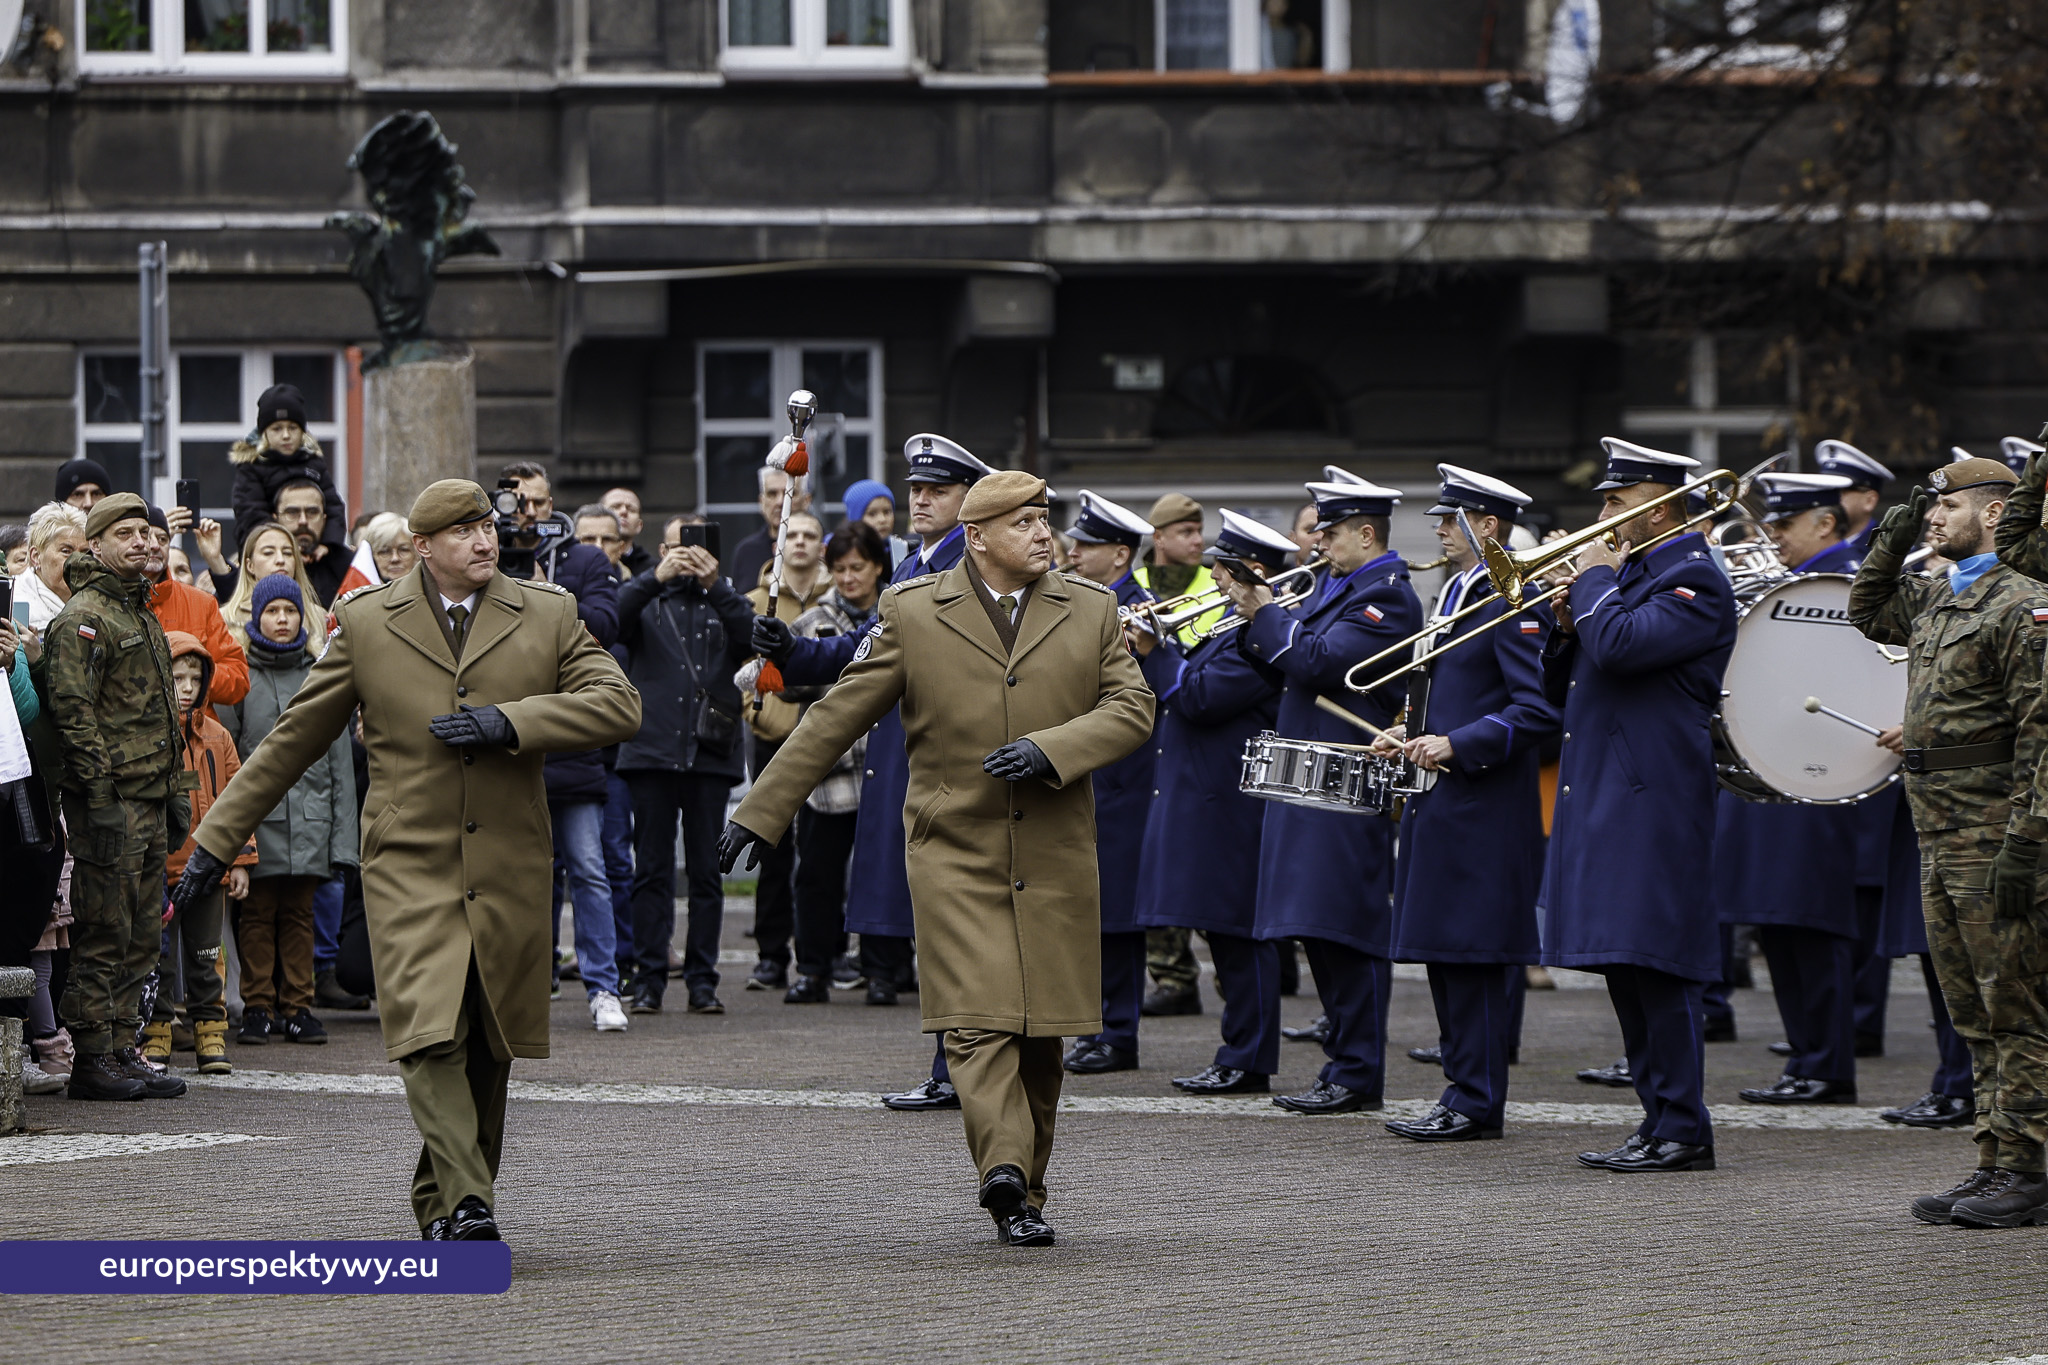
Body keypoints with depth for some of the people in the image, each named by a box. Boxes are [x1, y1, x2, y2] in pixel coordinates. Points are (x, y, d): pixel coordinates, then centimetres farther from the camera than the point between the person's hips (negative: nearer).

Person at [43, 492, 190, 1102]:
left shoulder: (142, 615, 20)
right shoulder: (81, 618, -10)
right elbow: (73, 711, -17)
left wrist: (174, 791, 21)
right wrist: (100, 799, -21)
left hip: (150, 800, 9)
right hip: (110, 800, -9)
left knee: (141, 934, 10)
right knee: (104, 935, -6)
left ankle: (124, 1051, 15)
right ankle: (93, 1060, -2)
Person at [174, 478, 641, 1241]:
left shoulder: (547, 617, 7)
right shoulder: (367, 623, 5)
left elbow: (619, 706, -3)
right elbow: (293, 740, 9)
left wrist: (510, 720, -15)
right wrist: (215, 842, 8)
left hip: (509, 872, 2)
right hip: (409, 869, -2)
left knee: (487, 1050, 8)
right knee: (431, 1040, -18)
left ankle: (441, 1204, 22)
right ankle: (463, 1205, -22)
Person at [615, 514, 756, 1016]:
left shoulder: (724, 600, 15)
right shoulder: (647, 599, 13)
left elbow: (755, 639, -5)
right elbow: (609, 620, -8)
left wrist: (716, 585, -13)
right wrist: (656, 578, -18)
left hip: (711, 751, 0)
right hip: (652, 750, 0)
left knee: (707, 871, 1)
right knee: (651, 870, 0)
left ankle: (702, 978, 5)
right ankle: (648, 978, 2)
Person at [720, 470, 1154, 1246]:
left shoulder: (1093, 613, 9)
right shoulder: (912, 613, 2)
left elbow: (1131, 708, 3)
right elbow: (836, 718, 4)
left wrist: (1051, 749, -15)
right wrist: (760, 811, 3)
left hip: (1055, 857, 2)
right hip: (954, 852, -2)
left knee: (1043, 1032, 5)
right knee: (978, 1021, -15)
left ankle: (1026, 1182, 18)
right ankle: (1006, 1180, -25)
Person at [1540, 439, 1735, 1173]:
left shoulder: (1693, 580, -9)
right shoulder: (1628, 573, 20)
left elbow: (1618, 646, -26)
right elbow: (1561, 690, 21)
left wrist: (1595, 583, -9)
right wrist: (1567, 624, 3)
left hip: (1651, 803, -10)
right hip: (1605, 801, 10)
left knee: (1655, 966, -10)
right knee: (1627, 972, 11)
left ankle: (1682, 1132, -8)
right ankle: (1660, 1120, 15)